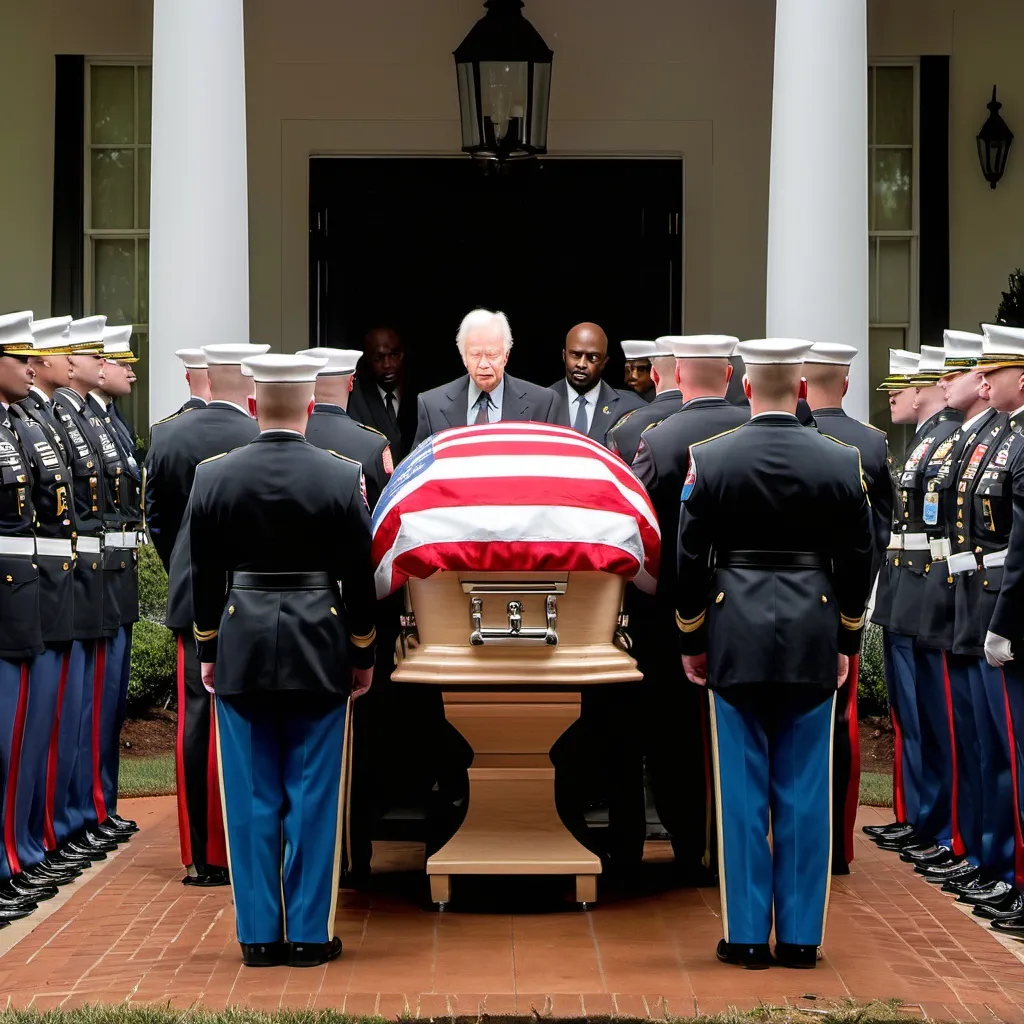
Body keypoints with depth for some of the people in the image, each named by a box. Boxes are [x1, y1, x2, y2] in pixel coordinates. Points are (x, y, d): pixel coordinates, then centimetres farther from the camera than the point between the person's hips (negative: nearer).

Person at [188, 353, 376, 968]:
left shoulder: (213, 478, -2)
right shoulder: (343, 478, -6)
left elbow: (204, 575, 3)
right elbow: (359, 576, -2)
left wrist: (209, 652, 13)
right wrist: (364, 654, 8)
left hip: (241, 652, 1)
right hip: (320, 653, -1)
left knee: (253, 798, 7)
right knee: (314, 796, 5)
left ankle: (259, 934, 11)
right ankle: (309, 934, 8)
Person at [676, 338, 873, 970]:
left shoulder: (710, 460, -5)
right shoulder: (842, 462, -2)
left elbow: (689, 559, -2)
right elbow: (858, 562, 3)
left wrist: (691, 641, 8)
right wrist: (845, 644, 13)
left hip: (736, 642, -1)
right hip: (813, 644, 1)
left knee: (742, 790, 5)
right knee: (804, 792, 6)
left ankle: (748, 936, 7)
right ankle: (801, 937, 10)